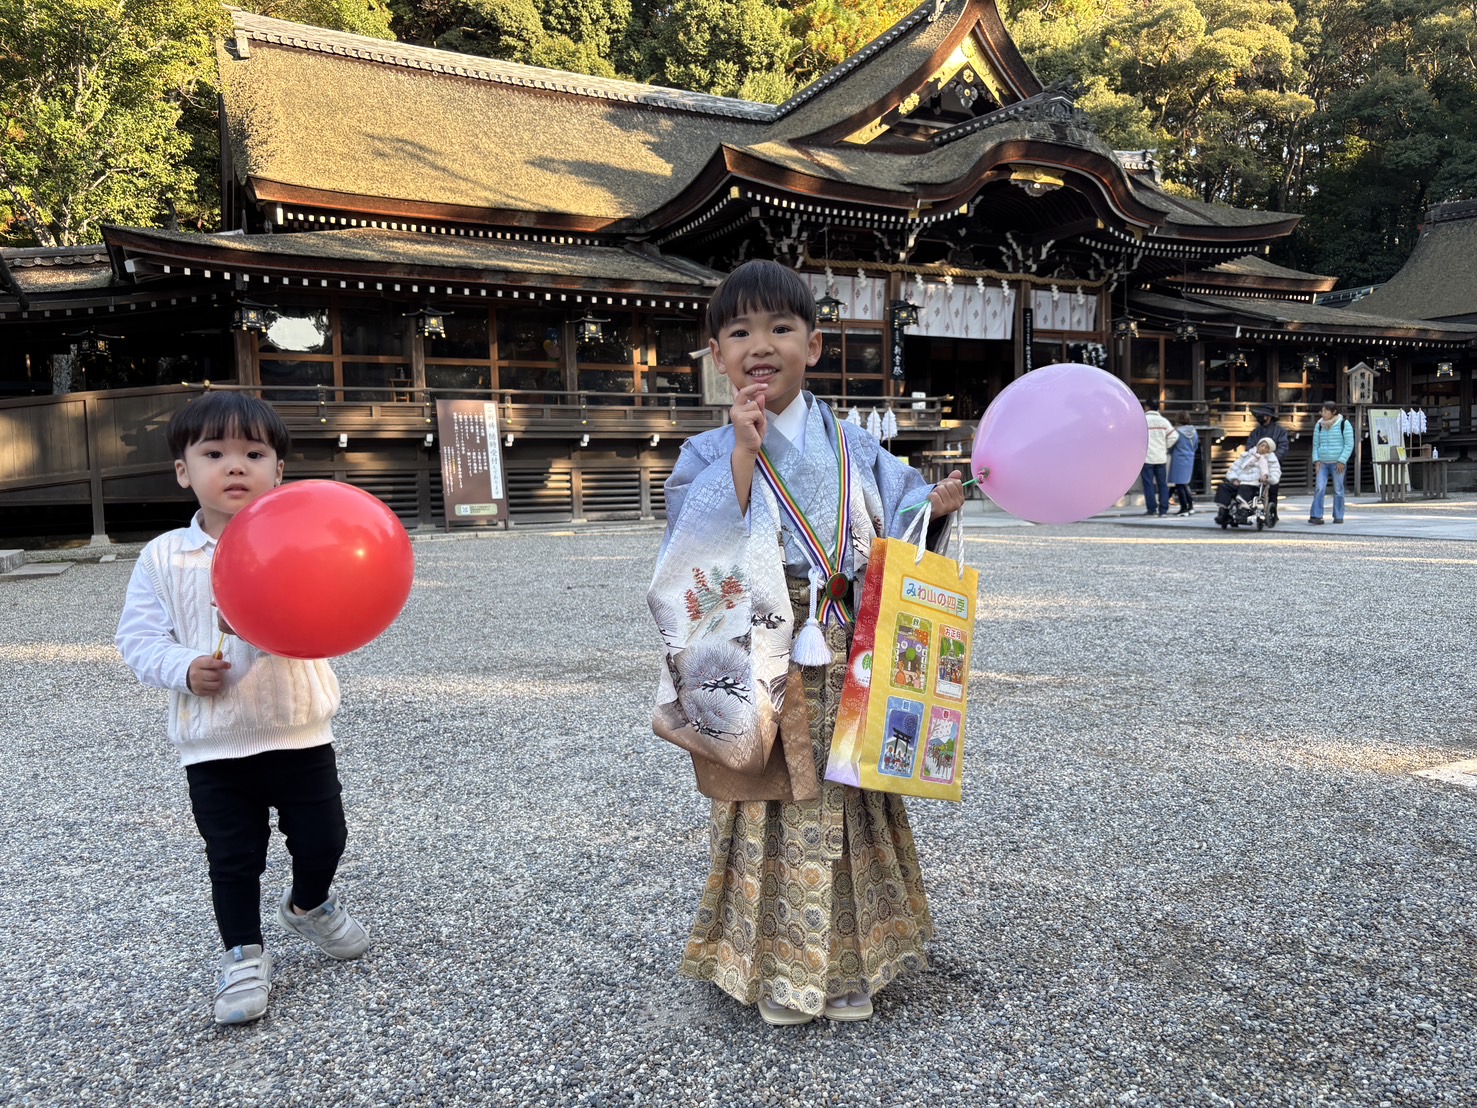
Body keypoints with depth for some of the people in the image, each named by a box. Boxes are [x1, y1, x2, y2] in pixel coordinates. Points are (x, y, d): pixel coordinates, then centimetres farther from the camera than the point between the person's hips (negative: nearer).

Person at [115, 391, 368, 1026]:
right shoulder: (164, 557, -2)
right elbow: (139, 636, 0)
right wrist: (184, 668, -18)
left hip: (299, 731, 0)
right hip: (212, 746, 0)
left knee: (323, 837, 12)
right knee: (233, 858, 9)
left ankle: (309, 906, 43)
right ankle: (244, 955, 29)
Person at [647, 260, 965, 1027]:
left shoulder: (849, 446, 7)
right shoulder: (711, 454, -1)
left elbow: (896, 525, 10)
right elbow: (704, 547, -15)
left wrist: (936, 504, -10)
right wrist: (743, 456, -19)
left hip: (845, 668, 3)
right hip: (762, 670, -2)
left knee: (846, 806, 12)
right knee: (768, 811, 6)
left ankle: (847, 965, 30)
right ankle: (773, 968, 25)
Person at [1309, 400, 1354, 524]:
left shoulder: (1344, 424, 0)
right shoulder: (1319, 425, 11)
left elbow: (1349, 444, -3)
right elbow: (1315, 444, 15)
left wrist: (1342, 461, -11)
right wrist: (1316, 460, 1)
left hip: (1338, 463, -2)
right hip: (1322, 463, 3)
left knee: (1338, 490, 3)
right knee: (1319, 488, -10)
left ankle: (1338, 516, 11)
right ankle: (1316, 515, -13)